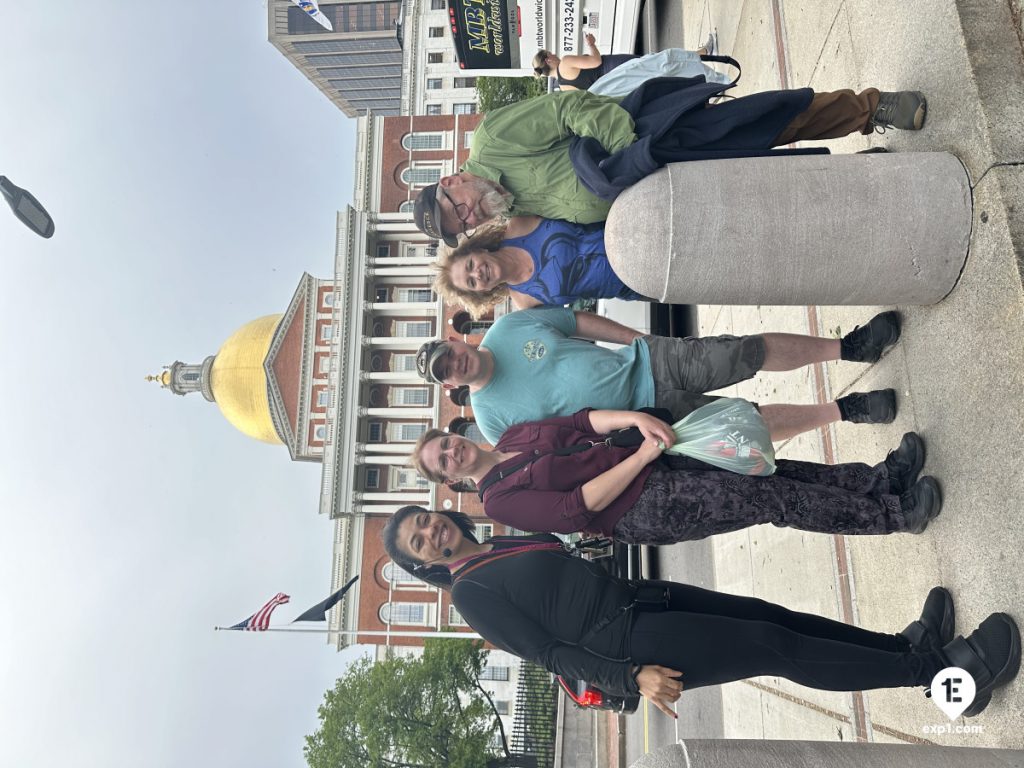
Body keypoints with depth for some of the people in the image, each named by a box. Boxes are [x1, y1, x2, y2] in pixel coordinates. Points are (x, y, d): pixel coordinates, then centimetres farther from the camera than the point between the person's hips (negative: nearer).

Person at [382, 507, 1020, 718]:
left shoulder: (509, 543, 15)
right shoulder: (472, 595, -9)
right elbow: (549, 652, -14)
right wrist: (631, 677, -20)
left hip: (642, 599, 8)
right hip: (625, 642, -8)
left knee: (773, 616, 1)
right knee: (776, 647, -12)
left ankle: (909, 646, 11)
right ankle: (933, 669, -5)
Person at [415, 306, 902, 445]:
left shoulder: (509, 326, -3)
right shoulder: (491, 416, -9)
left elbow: (582, 321, 8)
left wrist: (642, 340, 9)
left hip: (650, 360, 3)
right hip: (653, 413, -2)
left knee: (757, 350, -5)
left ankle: (849, 346, 15)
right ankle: (845, 410, 14)